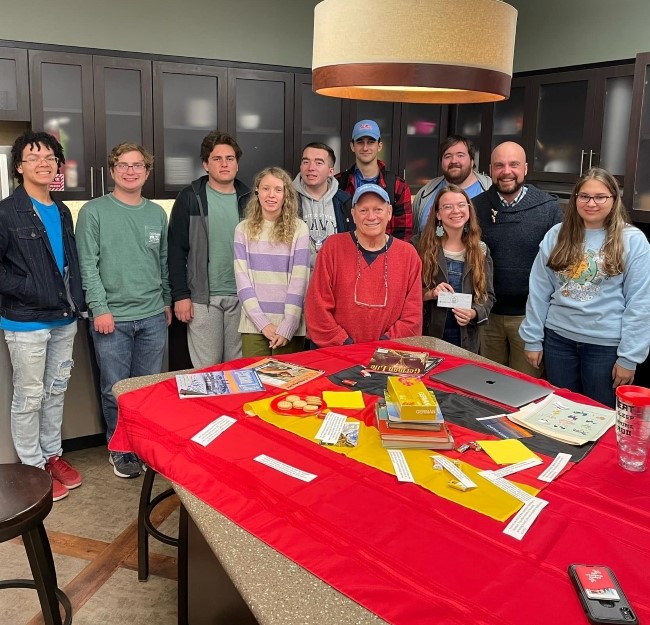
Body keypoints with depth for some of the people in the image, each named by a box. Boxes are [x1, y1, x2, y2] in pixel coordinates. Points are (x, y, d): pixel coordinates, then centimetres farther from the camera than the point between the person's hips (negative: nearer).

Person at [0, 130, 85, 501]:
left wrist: (77, 303, 6)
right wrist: (30, 290, -18)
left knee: (57, 391, 16)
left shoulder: (62, 212, 10)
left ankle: (53, 455, 31)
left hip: (64, 319, 6)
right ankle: (32, 468, 18)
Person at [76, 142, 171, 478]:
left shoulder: (157, 214, 10)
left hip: (153, 316, 4)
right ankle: (119, 450, 22)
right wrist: (100, 308, -13)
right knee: (115, 389, 5)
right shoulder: (94, 211, -3)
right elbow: (88, 265, -8)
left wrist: (167, 301, 17)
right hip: (112, 317, -3)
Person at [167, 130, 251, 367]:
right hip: (202, 297, -2)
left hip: (242, 297, 3)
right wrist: (180, 294, -9)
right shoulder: (190, 198, -1)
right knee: (206, 368, 3)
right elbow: (177, 250, -3)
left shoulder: (248, 199, 7)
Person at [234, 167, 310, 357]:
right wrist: (262, 322, -10)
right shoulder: (244, 229, 4)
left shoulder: (299, 229, 0)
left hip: (290, 326, -1)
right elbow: (242, 278, -1)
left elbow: (299, 280, -5)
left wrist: (287, 326, -12)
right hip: (253, 325, 1)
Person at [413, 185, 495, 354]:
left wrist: (474, 313, -13)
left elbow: (488, 295, 6)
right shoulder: (420, 245, -4)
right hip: (427, 337, -2)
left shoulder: (481, 250, 5)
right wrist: (429, 294, -22)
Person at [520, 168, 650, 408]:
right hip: (558, 337, 3)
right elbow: (539, 291, 4)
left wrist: (629, 356, -10)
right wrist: (532, 339, 2)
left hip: (606, 344, -2)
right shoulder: (557, 235, 2)